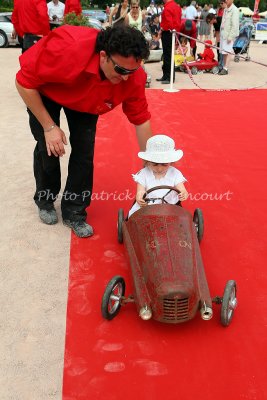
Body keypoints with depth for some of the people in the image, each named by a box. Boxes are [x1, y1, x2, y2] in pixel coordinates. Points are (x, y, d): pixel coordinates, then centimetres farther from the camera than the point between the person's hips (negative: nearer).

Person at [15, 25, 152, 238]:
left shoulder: (134, 76, -32)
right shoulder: (67, 50, -44)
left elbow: (141, 120, -20)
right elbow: (24, 82, -29)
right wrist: (49, 126, -27)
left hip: (84, 99, 3)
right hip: (43, 89, -2)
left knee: (85, 150, -9)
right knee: (48, 147, -7)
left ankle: (74, 212, 10)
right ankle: (45, 201, 22)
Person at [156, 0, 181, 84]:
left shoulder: (167, 8, -16)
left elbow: (168, 22, -23)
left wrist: (162, 29, -9)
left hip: (167, 33, -10)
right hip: (175, 33, 10)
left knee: (167, 56, -6)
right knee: (169, 55, 14)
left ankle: (169, 77, -5)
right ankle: (166, 76, 21)